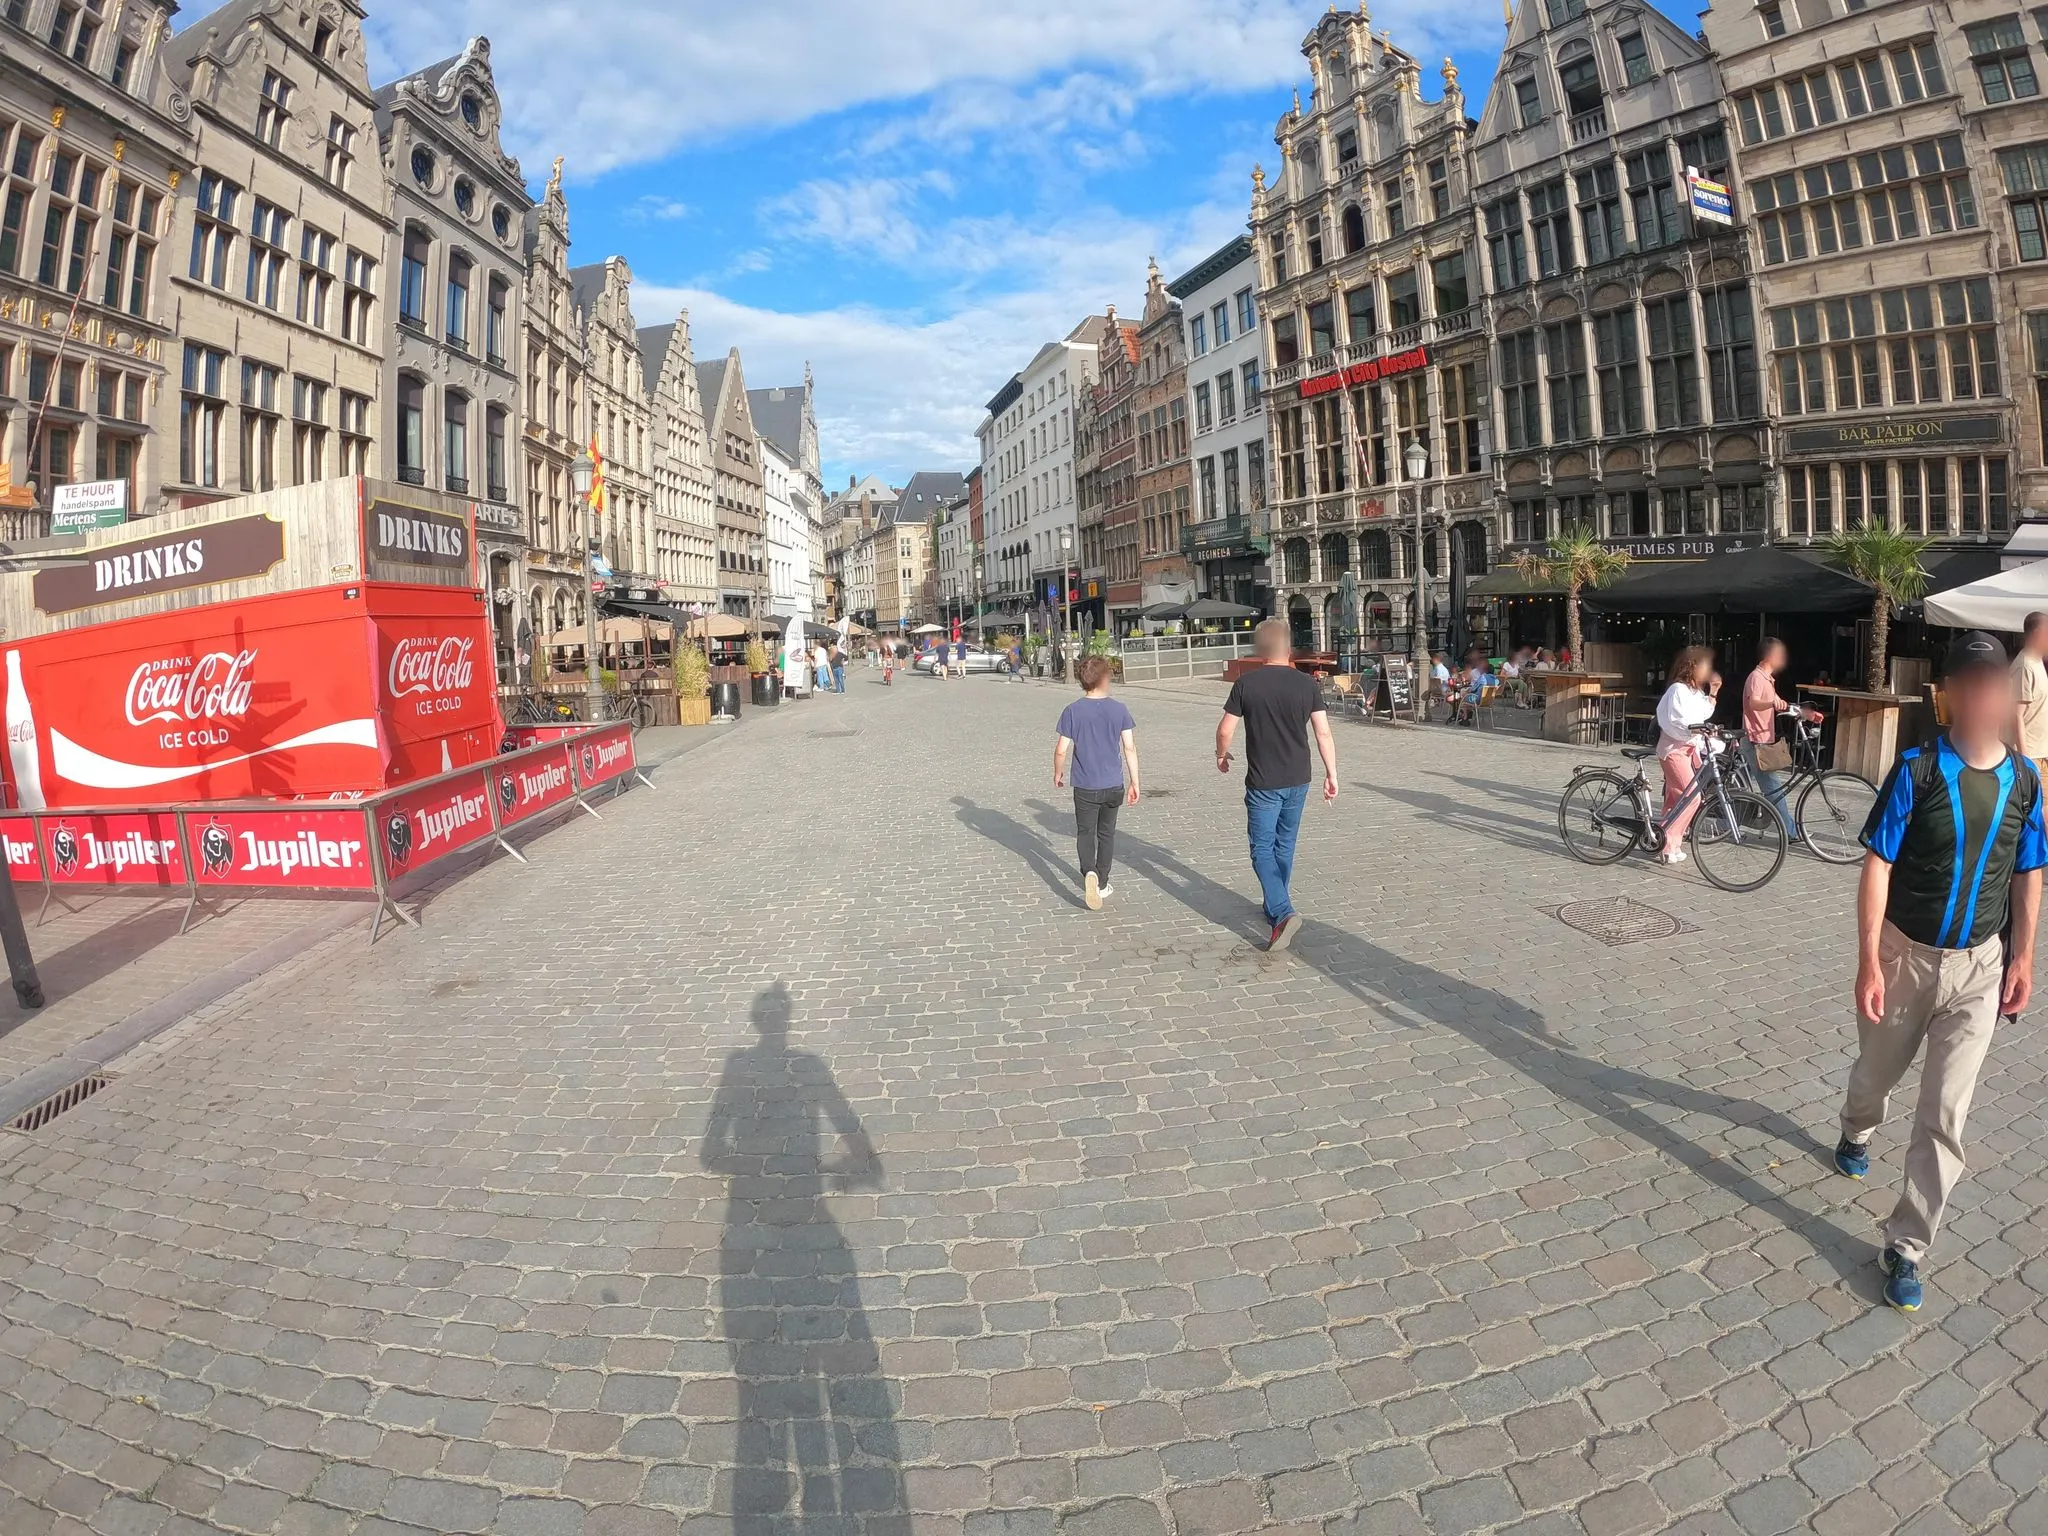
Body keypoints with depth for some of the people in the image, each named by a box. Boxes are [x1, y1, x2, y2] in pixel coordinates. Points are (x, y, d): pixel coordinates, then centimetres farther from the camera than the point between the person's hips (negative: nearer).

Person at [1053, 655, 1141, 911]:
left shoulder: (1072, 712, -9)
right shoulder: (1119, 709, -6)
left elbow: (1061, 750, -8)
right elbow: (1130, 748, -7)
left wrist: (1058, 773, 11)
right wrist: (1134, 783, 2)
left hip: (1085, 787, -2)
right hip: (1114, 785, 2)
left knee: (1085, 834, 9)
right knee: (1106, 834, 17)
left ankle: (1089, 873, -18)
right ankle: (1102, 884, 26)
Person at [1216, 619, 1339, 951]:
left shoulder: (1246, 684, -9)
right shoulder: (1306, 683, -2)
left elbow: (1225, 730, -6)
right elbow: (1323, 732, -4)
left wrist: (1221, 755, 14)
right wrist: (1331, 774, 4)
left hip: (1263, 783, -4)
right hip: (1298, 781, 4)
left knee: (1263, 850, 2)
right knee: (1285, 846, 19)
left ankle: (1283, 912, -16)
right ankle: (1275, 907, 32)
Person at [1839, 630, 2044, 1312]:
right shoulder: (1917, 770, -15)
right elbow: (1877, 868, -15)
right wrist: (1869, 962, -17)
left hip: (1979, 967, 2)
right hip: (1905, 954, -2)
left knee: (1945, 1115, 0)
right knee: (1877, 1071, 20)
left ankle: (1905, 1248, 11)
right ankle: (1856, 1132, 55)